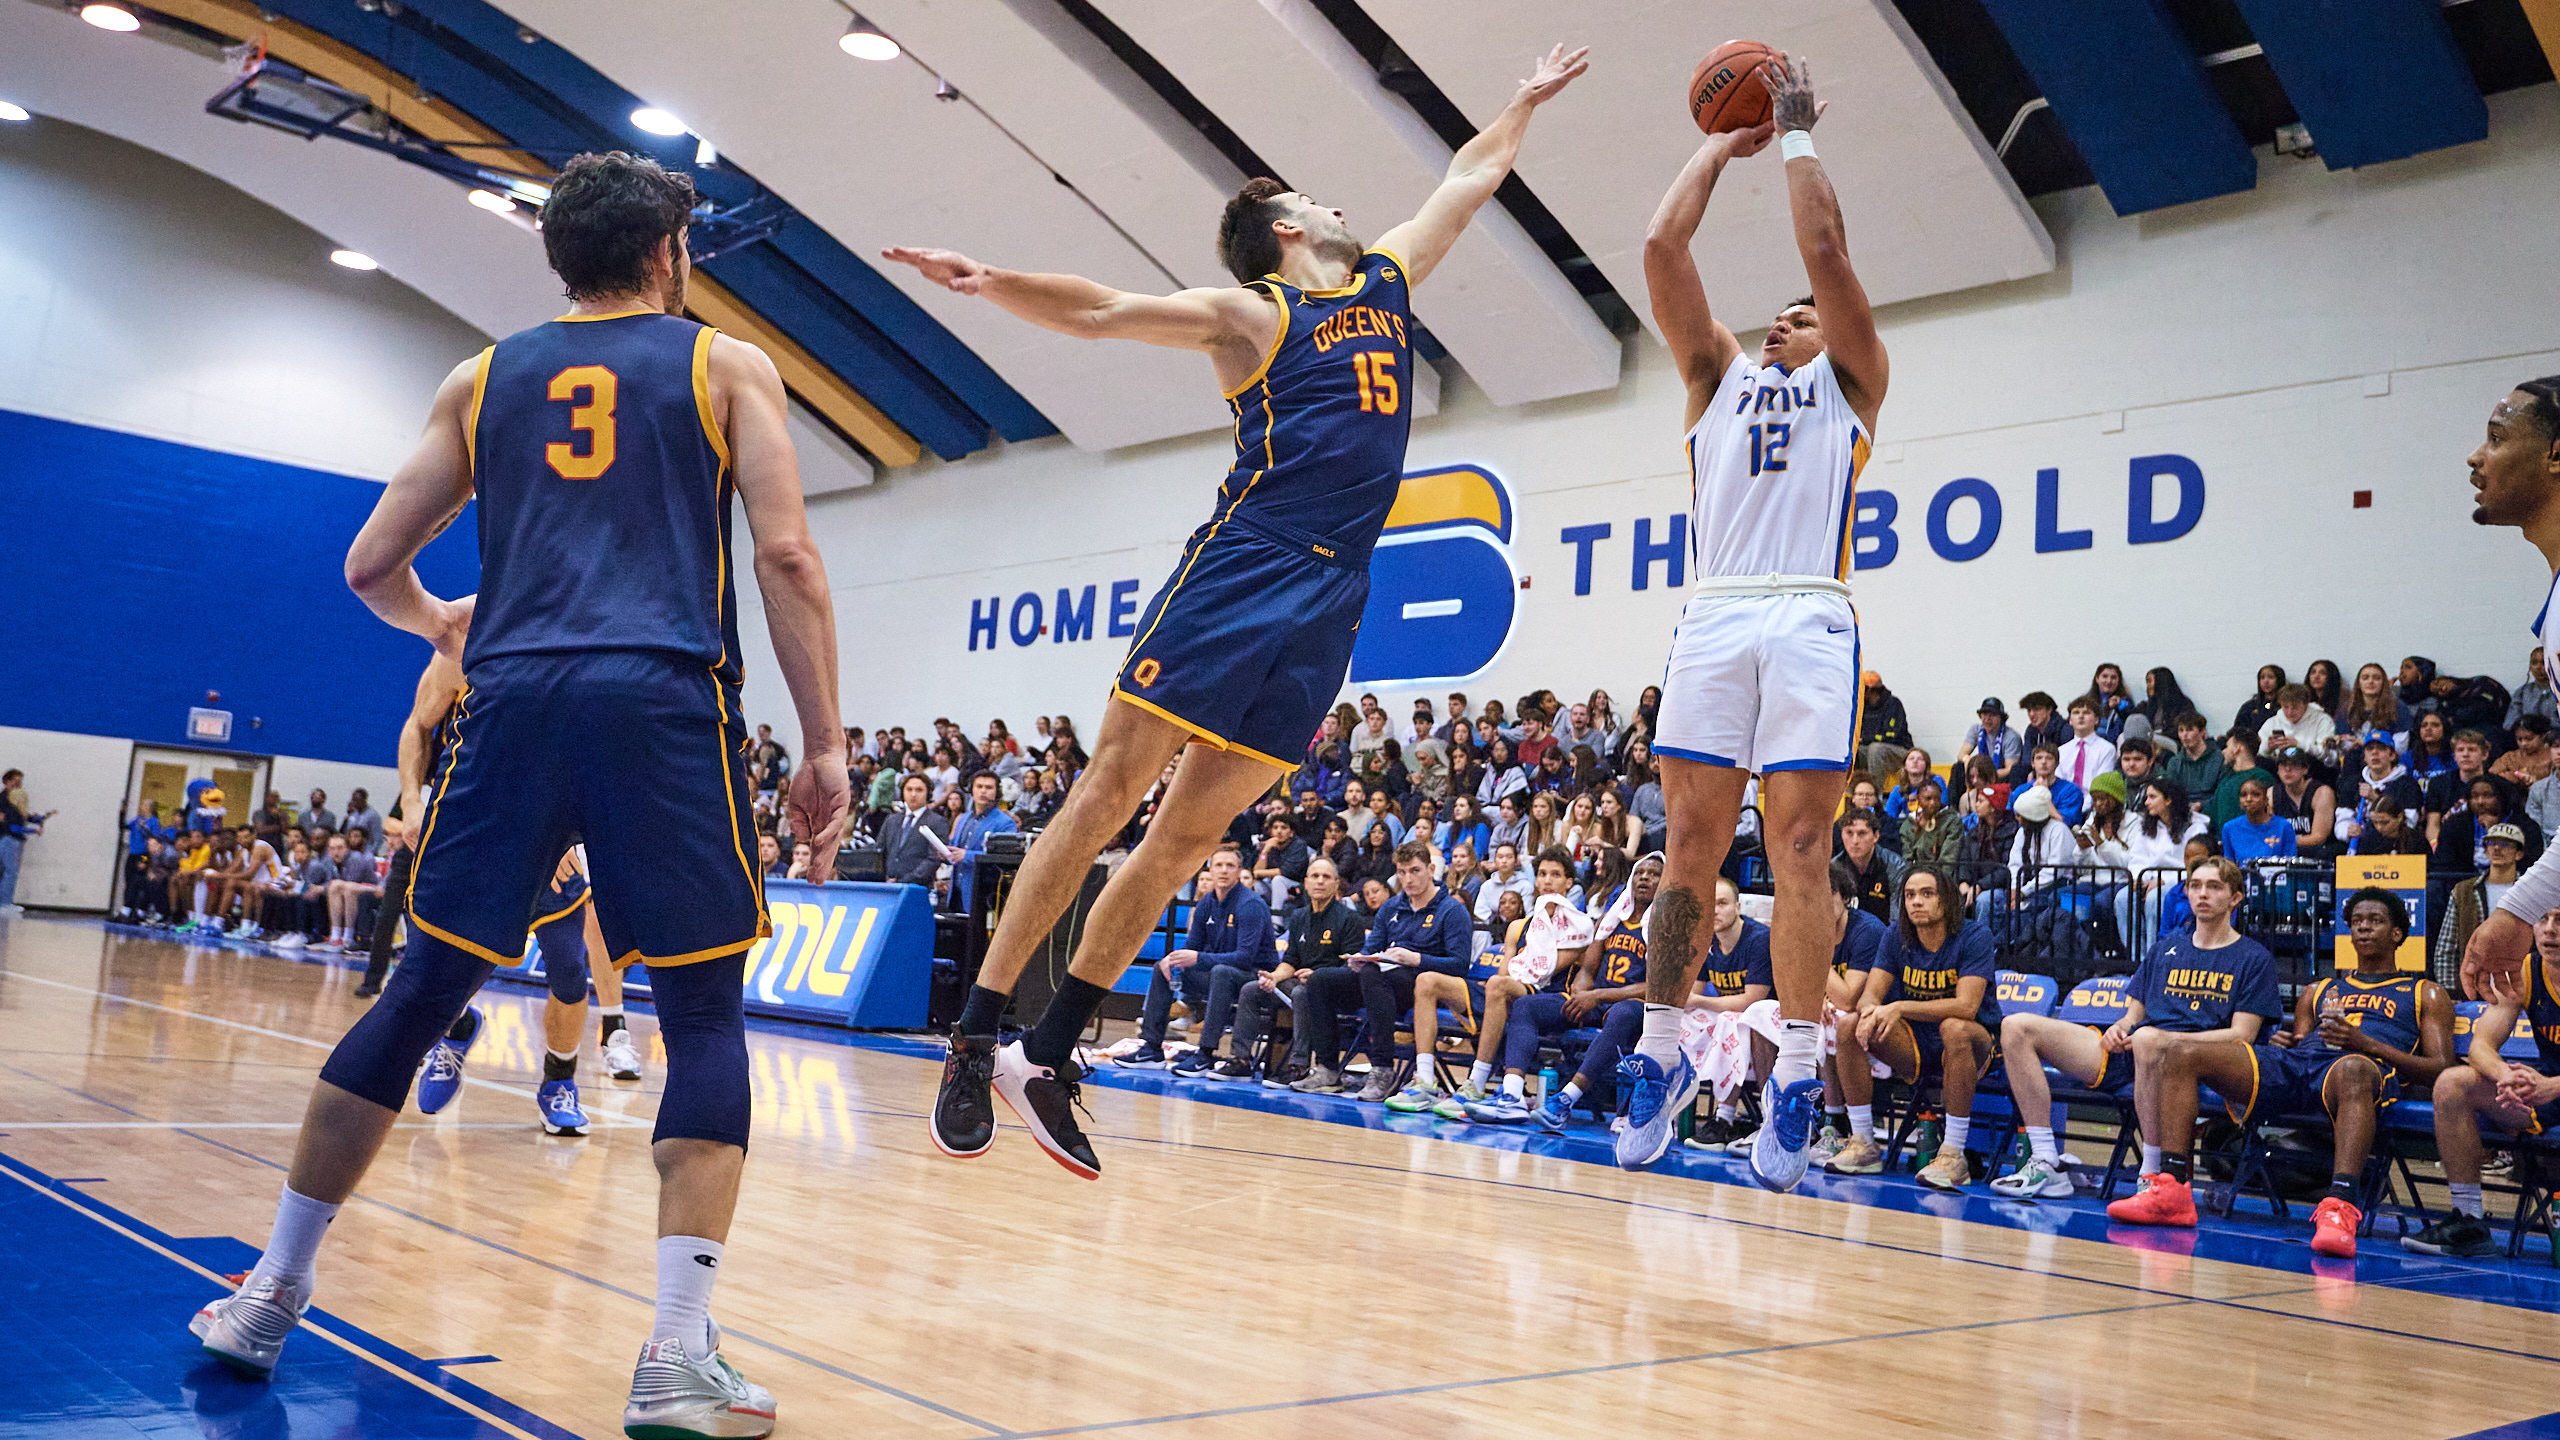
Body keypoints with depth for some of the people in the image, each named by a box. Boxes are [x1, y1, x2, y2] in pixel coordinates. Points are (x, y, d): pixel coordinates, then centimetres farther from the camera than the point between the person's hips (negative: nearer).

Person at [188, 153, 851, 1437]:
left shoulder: (481, 379, 20)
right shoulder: (726, 365, 12)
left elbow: (371, 567, 19)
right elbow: (785, 553, -1)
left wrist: (438, 626, 42)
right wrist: (824, 744, 0)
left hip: (512, 695, 3)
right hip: (663, 701, -3)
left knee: (421, 994, 15)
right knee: (704, 1018, 2)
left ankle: (269, 1297, 24)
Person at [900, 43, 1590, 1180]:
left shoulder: (1384, 280, 22)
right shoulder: (1252, 314, 3)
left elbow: (1468, 181, 37)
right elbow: (1098, 311, -7)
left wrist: (1527, 102, 45)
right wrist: (989, 282, -21)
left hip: (1327, 603, 6)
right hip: (1240, 570, -6)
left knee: (1188, 833, 4)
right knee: (1107, 795, -7)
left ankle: (1047, 1058, 9)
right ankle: (975, 1038, -1)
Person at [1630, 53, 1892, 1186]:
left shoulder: (1852, 381, 19)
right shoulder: (1720, 376, 27)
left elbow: (1825, 250, 5)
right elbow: (1663, 250, 17)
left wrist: (1796, 134, 15)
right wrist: (1723, 144, 25)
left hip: (1809, 618, -2)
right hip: (1714, 616, 3)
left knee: (1798, 844, -9)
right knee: (1692, 841, -1)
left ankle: (1796, 1077, -8)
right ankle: (1662, 1056, 5)